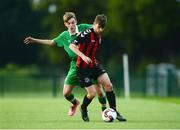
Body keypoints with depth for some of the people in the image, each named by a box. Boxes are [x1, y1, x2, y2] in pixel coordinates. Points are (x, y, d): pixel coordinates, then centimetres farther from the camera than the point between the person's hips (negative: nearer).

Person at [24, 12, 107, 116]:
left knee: (99, 91, -8)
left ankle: (104, 109, 21)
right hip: (75, 65, 3)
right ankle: (75, 103, 36)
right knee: (66, 93, 1)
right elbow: (52, 42, 22)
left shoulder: (83, 28, -7)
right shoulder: (64, 36, 4)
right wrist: (35, 40, 25)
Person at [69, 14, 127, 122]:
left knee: (108, 85, -10)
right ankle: (83, 109, 22)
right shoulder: (87, 33, -17)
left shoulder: (99, 35, 7)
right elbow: (72, 46, -23)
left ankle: (114, 111, 1)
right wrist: (83, 56, -32)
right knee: (92, 93, -9)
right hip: (83, 67, -7)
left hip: (93, 65, 7)